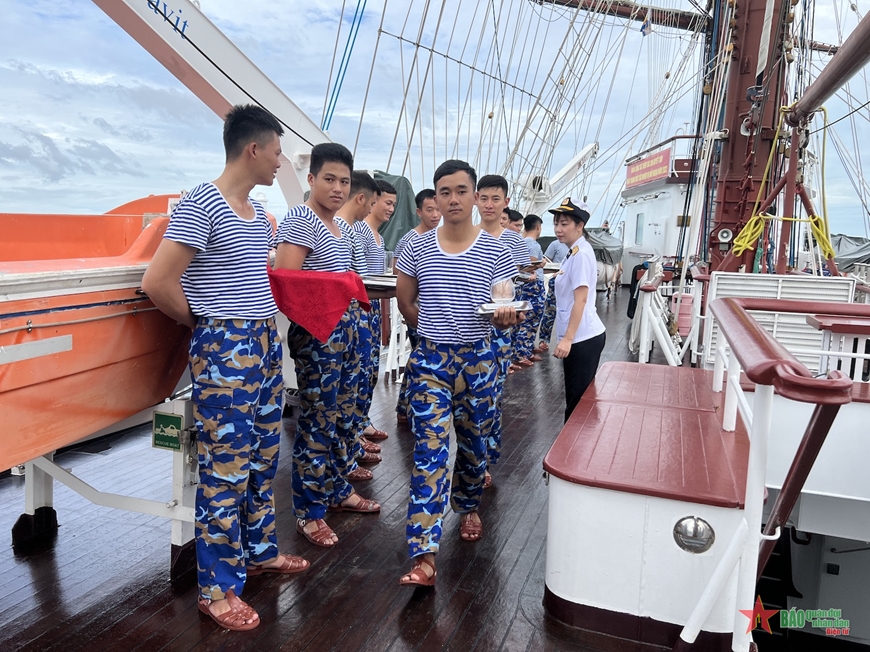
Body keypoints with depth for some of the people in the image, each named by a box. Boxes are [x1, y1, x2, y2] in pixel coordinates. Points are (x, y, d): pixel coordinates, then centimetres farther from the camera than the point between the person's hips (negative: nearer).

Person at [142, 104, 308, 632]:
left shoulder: (258, 213, 12)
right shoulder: (201, 205, -14)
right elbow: (158, 283, -18)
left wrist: (266, 322, 10)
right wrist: (203, 322, -4)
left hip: (266, 342, 8)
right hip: (225, 349, -8)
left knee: (264, 456, 17)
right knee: (226, 465, 0)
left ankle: (260, 551, 35)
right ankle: (218, 586, 14)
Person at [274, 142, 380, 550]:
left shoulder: (336, 225, 15)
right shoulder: (300, 220, -12)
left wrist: (352, 290, 12)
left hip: (345, 329, 9)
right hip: (315, 333, -9)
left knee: (344, 416, 17)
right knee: (317, 421, -2)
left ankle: (338, 491, 33)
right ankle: (309, 513, 12)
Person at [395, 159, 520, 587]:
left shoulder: (496, 252, -2)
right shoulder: (417, 248, 0)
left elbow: (506, 311, -1)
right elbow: (405, 301, 12)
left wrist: (506, 317, -24)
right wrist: (434, 330, 10)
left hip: (477, 360, 1)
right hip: (430, 360, 0)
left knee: (473, 443, 16)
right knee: (429, 451, -8)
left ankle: (469, 507, 45)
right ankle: (424, 556, -7)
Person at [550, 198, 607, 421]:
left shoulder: (580, 254, -15)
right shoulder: (575, 252, 16)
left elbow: (580, 300, -21)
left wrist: (567, 338, -23)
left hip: (582, 338, -10)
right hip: (581, 336, 10)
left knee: (578, 402, -2)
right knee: (578, 399, 16)